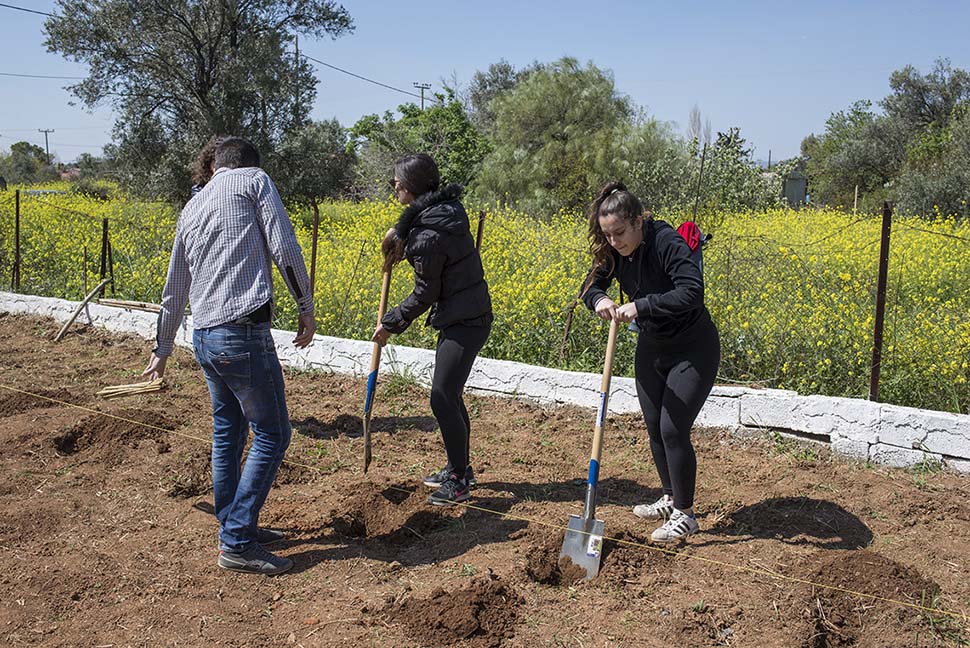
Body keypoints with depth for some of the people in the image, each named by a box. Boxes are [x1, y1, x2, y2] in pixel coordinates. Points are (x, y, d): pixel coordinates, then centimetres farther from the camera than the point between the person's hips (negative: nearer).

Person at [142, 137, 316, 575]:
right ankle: (237, 544, 2)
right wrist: (306, 308, 0)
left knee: (227, 433, 18)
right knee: (272, 435, 1)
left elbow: (174, 291, 27)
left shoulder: (190, 209, 22)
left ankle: (233, 528, 28)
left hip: (203, 337, 8)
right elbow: (284, 248, -9)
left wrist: (162, 350, 36)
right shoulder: (254, 179, 5)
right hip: (243, 332, -8)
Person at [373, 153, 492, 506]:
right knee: (448, 394, 18)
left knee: (443, 399, -5)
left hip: (463, 323, -10)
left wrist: (390, 324, -4)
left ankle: (458, 482, 8)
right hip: (467, 315, 10)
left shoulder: (428, 238, -24)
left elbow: (425, 294, -16)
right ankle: (459, 468, 31)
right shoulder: (444, 206, 4)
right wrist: (399, 232, 13)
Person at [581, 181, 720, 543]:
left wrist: (640, 306, -41)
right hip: (651, 348, 7)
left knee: (673, 430, -8)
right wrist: (599, 300, -22)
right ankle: (670, 498, 34)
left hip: (692, 350, -7)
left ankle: (684, 515, 10)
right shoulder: (614, 252, -8)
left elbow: (693, 293, -39)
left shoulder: (666, 243, -29)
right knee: (654, 427, 13)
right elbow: (591, 286, 1)